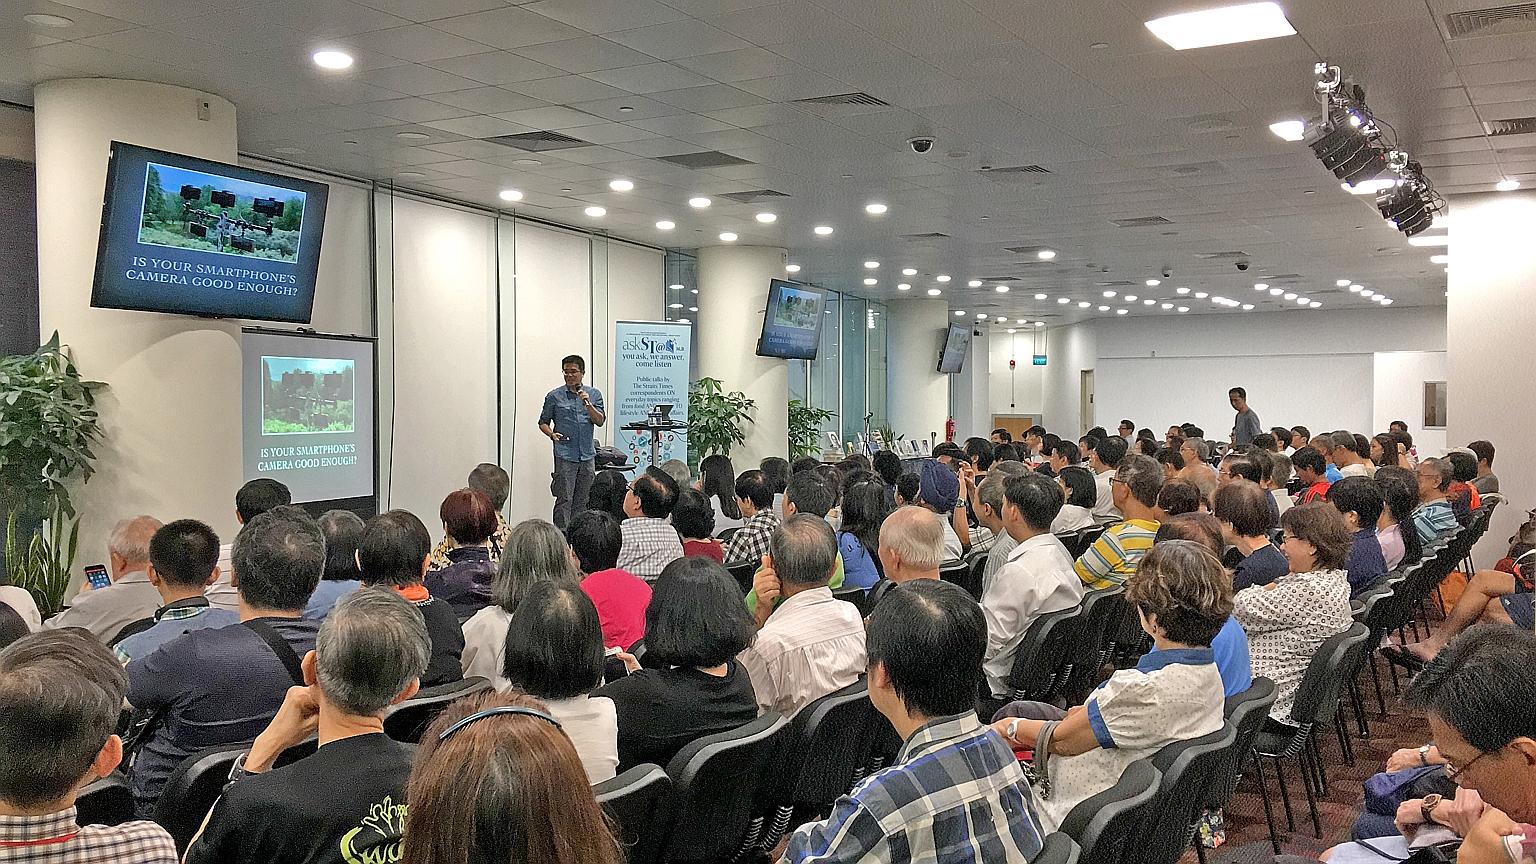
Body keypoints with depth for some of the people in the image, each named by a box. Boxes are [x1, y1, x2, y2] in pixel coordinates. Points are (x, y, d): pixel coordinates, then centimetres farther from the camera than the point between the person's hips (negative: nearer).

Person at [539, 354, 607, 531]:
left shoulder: (594, 394, 9)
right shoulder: (554, 396, 3)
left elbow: (600, 421, 0)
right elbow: (543, 422, 10)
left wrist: (588, 404, -15)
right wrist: (552, 434, -9)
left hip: (587, 455, 3)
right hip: (565, 454, -3)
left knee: (582, 500, 8)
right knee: (564, 499, -8)